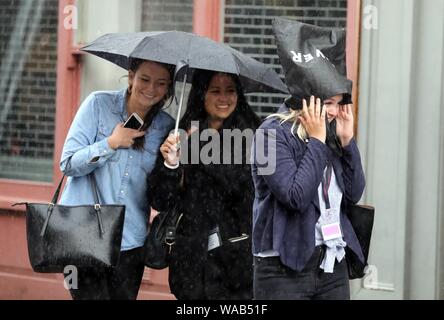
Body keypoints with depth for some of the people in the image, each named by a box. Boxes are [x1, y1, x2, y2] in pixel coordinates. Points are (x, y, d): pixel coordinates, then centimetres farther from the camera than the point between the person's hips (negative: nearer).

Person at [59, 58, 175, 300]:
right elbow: (68, 164, -6)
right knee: (92, 295, -10)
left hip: (130, 242, 3)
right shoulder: (99, 104, -2)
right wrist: (111, 143, -15)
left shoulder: (166, 126, 6)